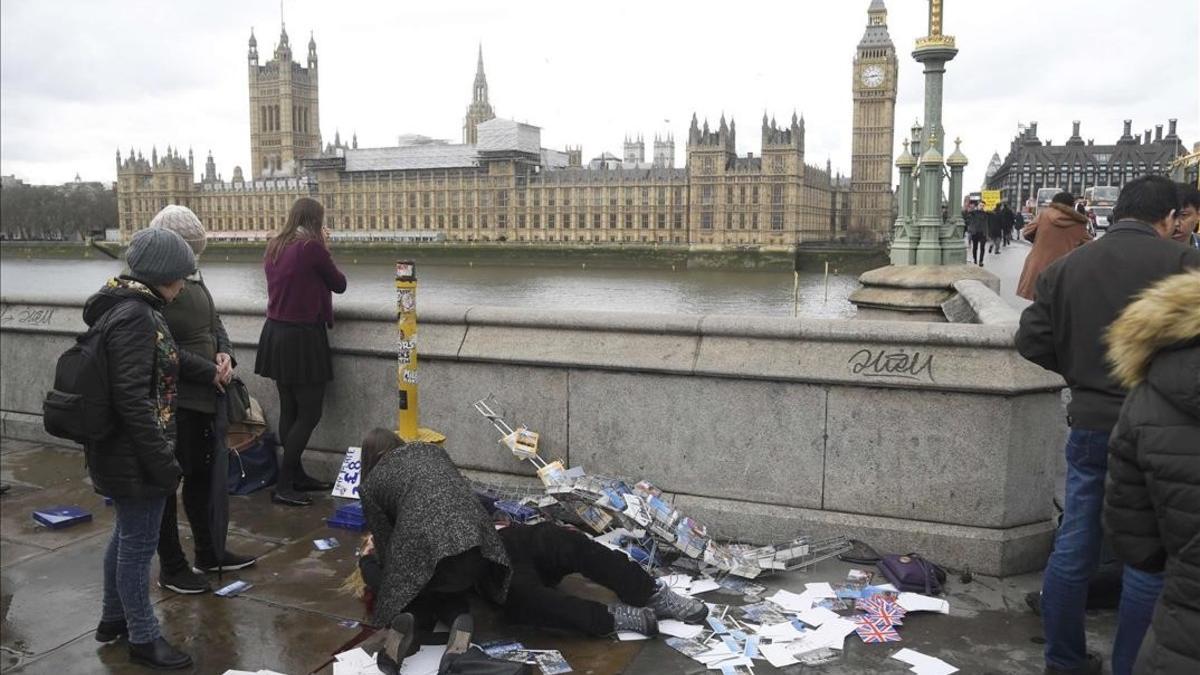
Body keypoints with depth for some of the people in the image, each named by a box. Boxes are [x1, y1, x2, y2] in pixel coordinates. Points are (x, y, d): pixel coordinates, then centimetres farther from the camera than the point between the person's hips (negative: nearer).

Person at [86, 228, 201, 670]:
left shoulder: (127, 306, 8)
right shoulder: (134, 317, -24)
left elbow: (161, 364, 21)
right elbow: (133, 398, -28)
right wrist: (162, 460, -24)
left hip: (121, 450, 10)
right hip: (134, 455, -10)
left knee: (126, 534, 23)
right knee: (139, 543, 4)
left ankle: (113, 618, 40)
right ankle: (143, 639, 19)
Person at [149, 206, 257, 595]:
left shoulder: (193, 279, 9)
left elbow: (213, 324, 16)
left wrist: (225, 354, -3)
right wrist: (210, 372, -16)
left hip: (204, 397, 9)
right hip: (173, 400, -9)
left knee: (202, 474, 18)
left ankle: (208, 554, 34)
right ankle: (171, 568, 18)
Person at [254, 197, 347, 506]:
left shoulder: (273, 246, 8)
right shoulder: (312, 247, -14)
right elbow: (339, 284, -3)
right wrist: (325, 250, 8)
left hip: (276, 333, 8)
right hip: (302, 337, -8)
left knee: (289, 410, 14)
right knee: (309, 413, -1)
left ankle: (296, 475, 24)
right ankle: (283, 486, 0)